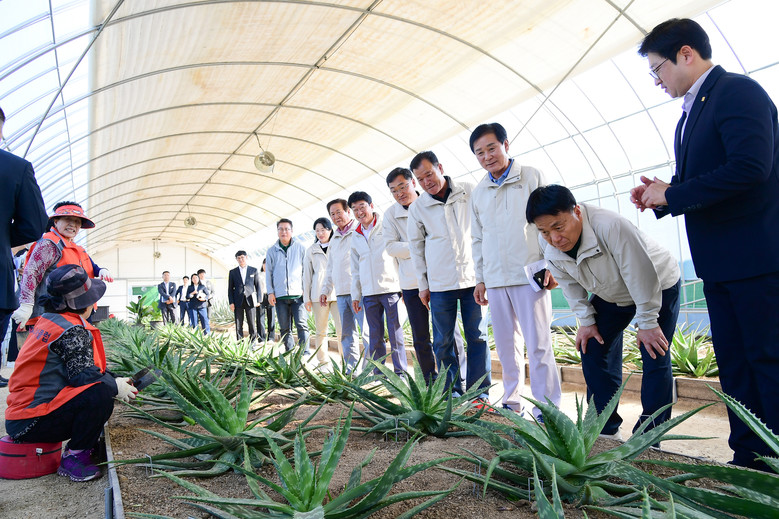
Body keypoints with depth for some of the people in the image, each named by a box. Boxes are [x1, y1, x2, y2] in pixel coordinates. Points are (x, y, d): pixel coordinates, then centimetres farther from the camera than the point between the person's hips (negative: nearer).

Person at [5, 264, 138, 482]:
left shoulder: (49, 319, 11)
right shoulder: (73, 330, -19)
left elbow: (79, 367, 15)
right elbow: (83, 375, -24)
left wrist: (115, 380, 9)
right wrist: (116, 386, -7)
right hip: (30, 423, -10)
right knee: (101, 394, -27)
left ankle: (86, 448, 13)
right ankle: (74, 457, -9)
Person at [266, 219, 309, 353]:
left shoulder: (300, 247, 7)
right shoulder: (272, 251, 12)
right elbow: (269, 273, 14)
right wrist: (270, 292, 6)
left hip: (298, 293, -2)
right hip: (280, 295, 2)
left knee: (301, 325, -11)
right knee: (284, 328, 6)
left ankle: (304, 353, -10)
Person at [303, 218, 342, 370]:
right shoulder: (311, 251, 14)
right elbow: (307, 275, 13)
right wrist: (306, 297, 7)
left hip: (338, 292, -1)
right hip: (319, 294, 1)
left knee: (342, 329, -10)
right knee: (321, 330, 4)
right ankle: (324, 362, 12)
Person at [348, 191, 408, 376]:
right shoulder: (355, 236, 16)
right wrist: (355, 295, 14)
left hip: (390, 288, -5)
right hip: (368, 292, 5)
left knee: (395, 333, -2)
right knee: (375, 336, 8)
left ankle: (401, 372, 6)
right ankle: (378, 374, 17)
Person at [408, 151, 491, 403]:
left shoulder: (470, 191, 1)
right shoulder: (417, 207, 4)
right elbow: (416, 247, 11)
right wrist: (423, 284, 9)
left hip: (473, 277, -1)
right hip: (439, 283, 1)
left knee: (477, 337, 2)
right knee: (443, 341, 4)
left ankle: (480, 392, 13)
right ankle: (452, 392, 17)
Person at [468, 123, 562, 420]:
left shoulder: (532, 178, 2)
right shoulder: (478, 192, 14)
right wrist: (480, 278, 16)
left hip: (530, 275, -4)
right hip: (495, 280, 5)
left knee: (538, 345, -3)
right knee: (506, 345, 11)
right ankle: (512, 401, 24)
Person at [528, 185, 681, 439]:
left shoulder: (611, 226, -41)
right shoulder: (549, 248, -20)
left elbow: (641, 275, -31)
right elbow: (570, 285, -3)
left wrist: (647, 323, -23)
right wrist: (586, 321, -6)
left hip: (658, 287, -5)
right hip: (610, 295, 6)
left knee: (655, 359, -9)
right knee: (592, 348, 0)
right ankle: (605, 428, 12)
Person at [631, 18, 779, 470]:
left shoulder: (738, 91, -11)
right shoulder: (693, 111, 18)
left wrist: (673, 194, -18)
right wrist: (662, 193, 3)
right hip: (718, 262, 10)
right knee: (734, 364, 14)